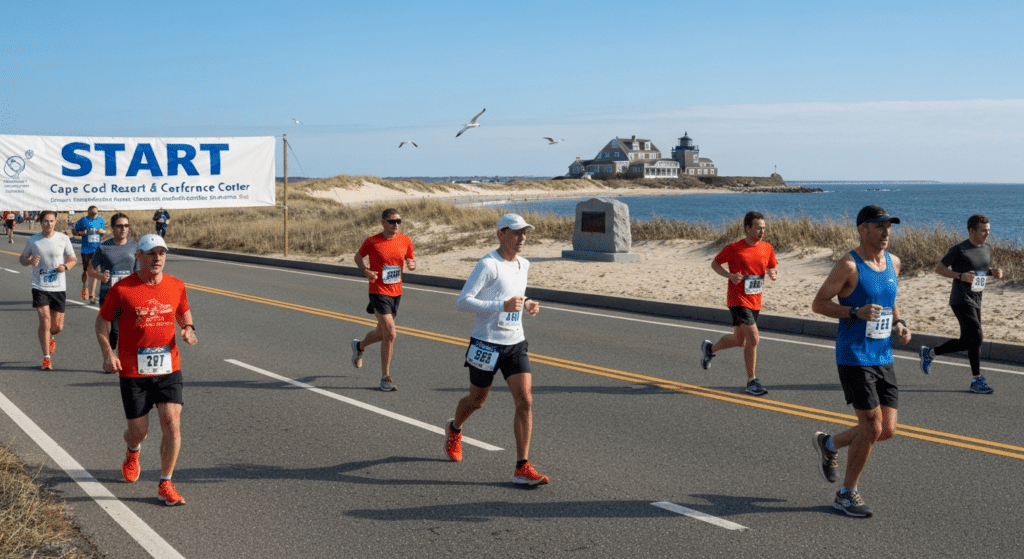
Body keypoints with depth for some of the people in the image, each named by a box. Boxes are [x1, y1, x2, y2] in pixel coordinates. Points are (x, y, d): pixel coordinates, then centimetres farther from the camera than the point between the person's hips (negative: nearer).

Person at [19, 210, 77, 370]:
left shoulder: (63, 239, 0)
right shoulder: (33, 240, 0)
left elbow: (73, 259, 7)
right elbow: (22, 259, 12)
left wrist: (66, 266, -15)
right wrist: (30, 261, -11)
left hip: (59, 287, 1)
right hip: (40, 287, -1)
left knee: (57, 326, 5)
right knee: (45, 321, -12)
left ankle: (50, 338, 43)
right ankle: (46, 358, 0)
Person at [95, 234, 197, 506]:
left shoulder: (176, 286, 2)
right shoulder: (122, 289, -8)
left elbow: (184, 313, 20)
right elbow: (102, 321, 1)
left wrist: (188, 328, -2)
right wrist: (108, 353, -12)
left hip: (168, 368, 2)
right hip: (133, 372, -2)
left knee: (172, 424, -10)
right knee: (138, 431, 6)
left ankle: (165, 484, 4)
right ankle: (132, 453, 45)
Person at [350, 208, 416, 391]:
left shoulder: (405, 241, 1)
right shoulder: (371, 242, -9)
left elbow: (411, 259, 14)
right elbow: (358, 257, 7)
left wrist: (412, 265, -10)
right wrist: (366, 271, -12)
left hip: (396, 293, 6)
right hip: (379, 292, -5)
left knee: (381, 333, 18)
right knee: (390, 333, -15)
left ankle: (359, 345, 52)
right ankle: (385, 378, -4)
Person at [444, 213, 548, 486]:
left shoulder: (524, 265, 9)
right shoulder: (487, 265, -15)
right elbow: (462, 302, -21)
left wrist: (526, 304, 5)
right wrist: (502, 306, -29)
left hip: (515, 344, 5)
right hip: (486, 344, -5)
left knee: (525, 401, -9)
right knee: (477, 400, 13)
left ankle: (522, 467, -7)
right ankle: (454, 429, 48)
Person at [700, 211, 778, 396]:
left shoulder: (767, 248, 3)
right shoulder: (734, 248, -11)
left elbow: (773, 266, 17)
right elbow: (715, 264, 0)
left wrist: (773, 273, -8)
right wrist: (730, 275, -17)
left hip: (755, 302, 6)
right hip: (738, 299, -6)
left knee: (739, 340, 18)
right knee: (753, 339, -15)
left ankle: (710, 348, 45)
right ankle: (752, 381, -3)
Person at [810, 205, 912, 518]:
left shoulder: (893, 263, 10)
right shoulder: (849, 266, -11)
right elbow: (818, 304, -9)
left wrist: (899, 323, 4)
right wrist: (856, 312, -22)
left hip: (883, 359, 7)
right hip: (854, 359, -7)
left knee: (887, 430, 5)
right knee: (872, 428, -8)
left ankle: (828, 444, 30)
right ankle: (847, 495, 10)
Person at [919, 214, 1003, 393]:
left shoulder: (987, 249, 12)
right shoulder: (959, 250, -9)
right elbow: (939, 268, -6)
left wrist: (995, 272, 2)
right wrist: (960, 276, -20)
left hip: (976, 301, 8)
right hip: (961, 300, -8)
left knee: (966, 342, 11)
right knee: (976, 337, -16)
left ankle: (929, 353, 30)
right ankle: (976, 380, -7)